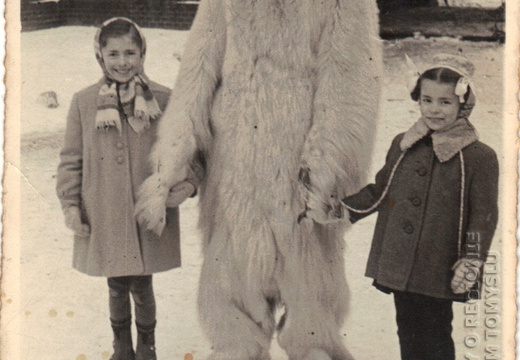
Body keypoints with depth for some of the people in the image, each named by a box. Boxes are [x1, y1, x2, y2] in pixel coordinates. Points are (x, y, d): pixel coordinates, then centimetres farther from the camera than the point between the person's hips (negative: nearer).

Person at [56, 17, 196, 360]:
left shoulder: (163, 100, -4)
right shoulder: (84, 102, 0)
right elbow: (71, 158, 6)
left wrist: (188, 183, -15)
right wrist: (70, 203, 2)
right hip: (104, 217, 1)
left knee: (142, 286, 8)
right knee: (117, 286, 14)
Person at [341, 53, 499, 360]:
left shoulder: (480, 157, -8)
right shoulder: (402, 145, 7)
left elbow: (484, 216, -8)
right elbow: (380, 191, 18)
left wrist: (470, 263, -15)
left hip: (439, 272, -5)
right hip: (398, 267, 5)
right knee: (408, 334, 16)